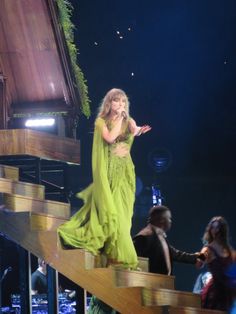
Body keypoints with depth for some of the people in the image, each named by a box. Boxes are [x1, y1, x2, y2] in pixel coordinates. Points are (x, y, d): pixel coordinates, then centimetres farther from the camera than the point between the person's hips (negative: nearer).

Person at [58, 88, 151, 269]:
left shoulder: (128, 121, 8)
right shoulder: (101, 121, 1)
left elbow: (134, 130, -16)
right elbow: (110, 138, -18)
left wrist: (137, 131, -39)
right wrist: (119, 118, -11)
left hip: (124, 171, 3)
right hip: (108, 171, -3)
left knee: (123, 210, 0)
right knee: (112, 211, -8)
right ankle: (120, 253, -2)